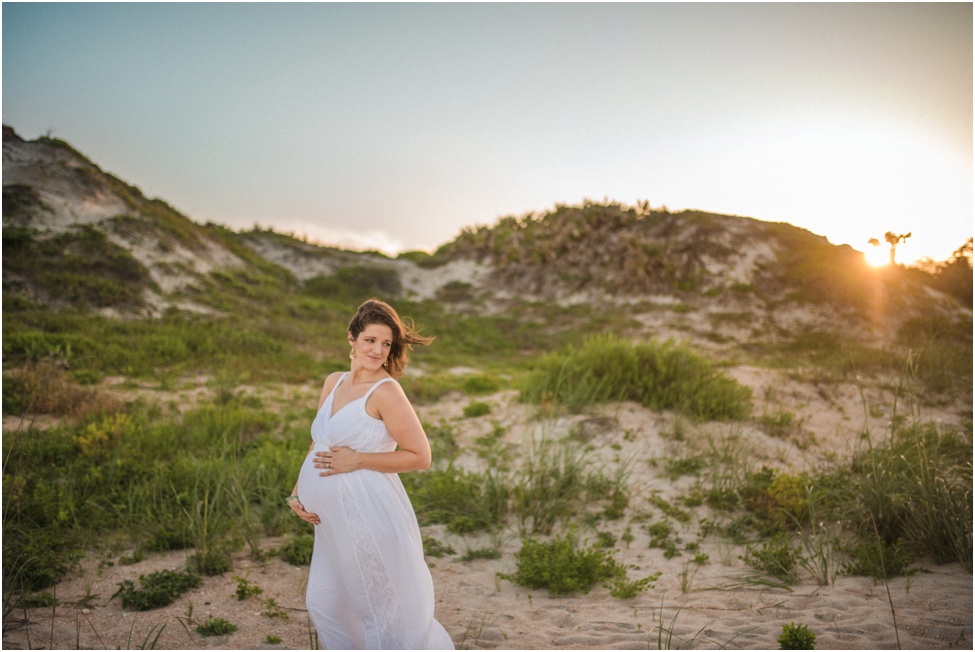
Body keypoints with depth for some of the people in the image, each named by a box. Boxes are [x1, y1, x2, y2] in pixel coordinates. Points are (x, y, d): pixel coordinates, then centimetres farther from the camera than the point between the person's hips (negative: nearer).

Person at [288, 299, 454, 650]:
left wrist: (356, 460, -18)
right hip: (332, 519, 8)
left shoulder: (385, 390, -14)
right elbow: (318, 445, 19)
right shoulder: (333, 382, 8)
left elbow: (420, 456, -15)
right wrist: (297, 493, 8)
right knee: (324, 603, 20)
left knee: (383, 606, 7)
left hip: (370, 513, -8)